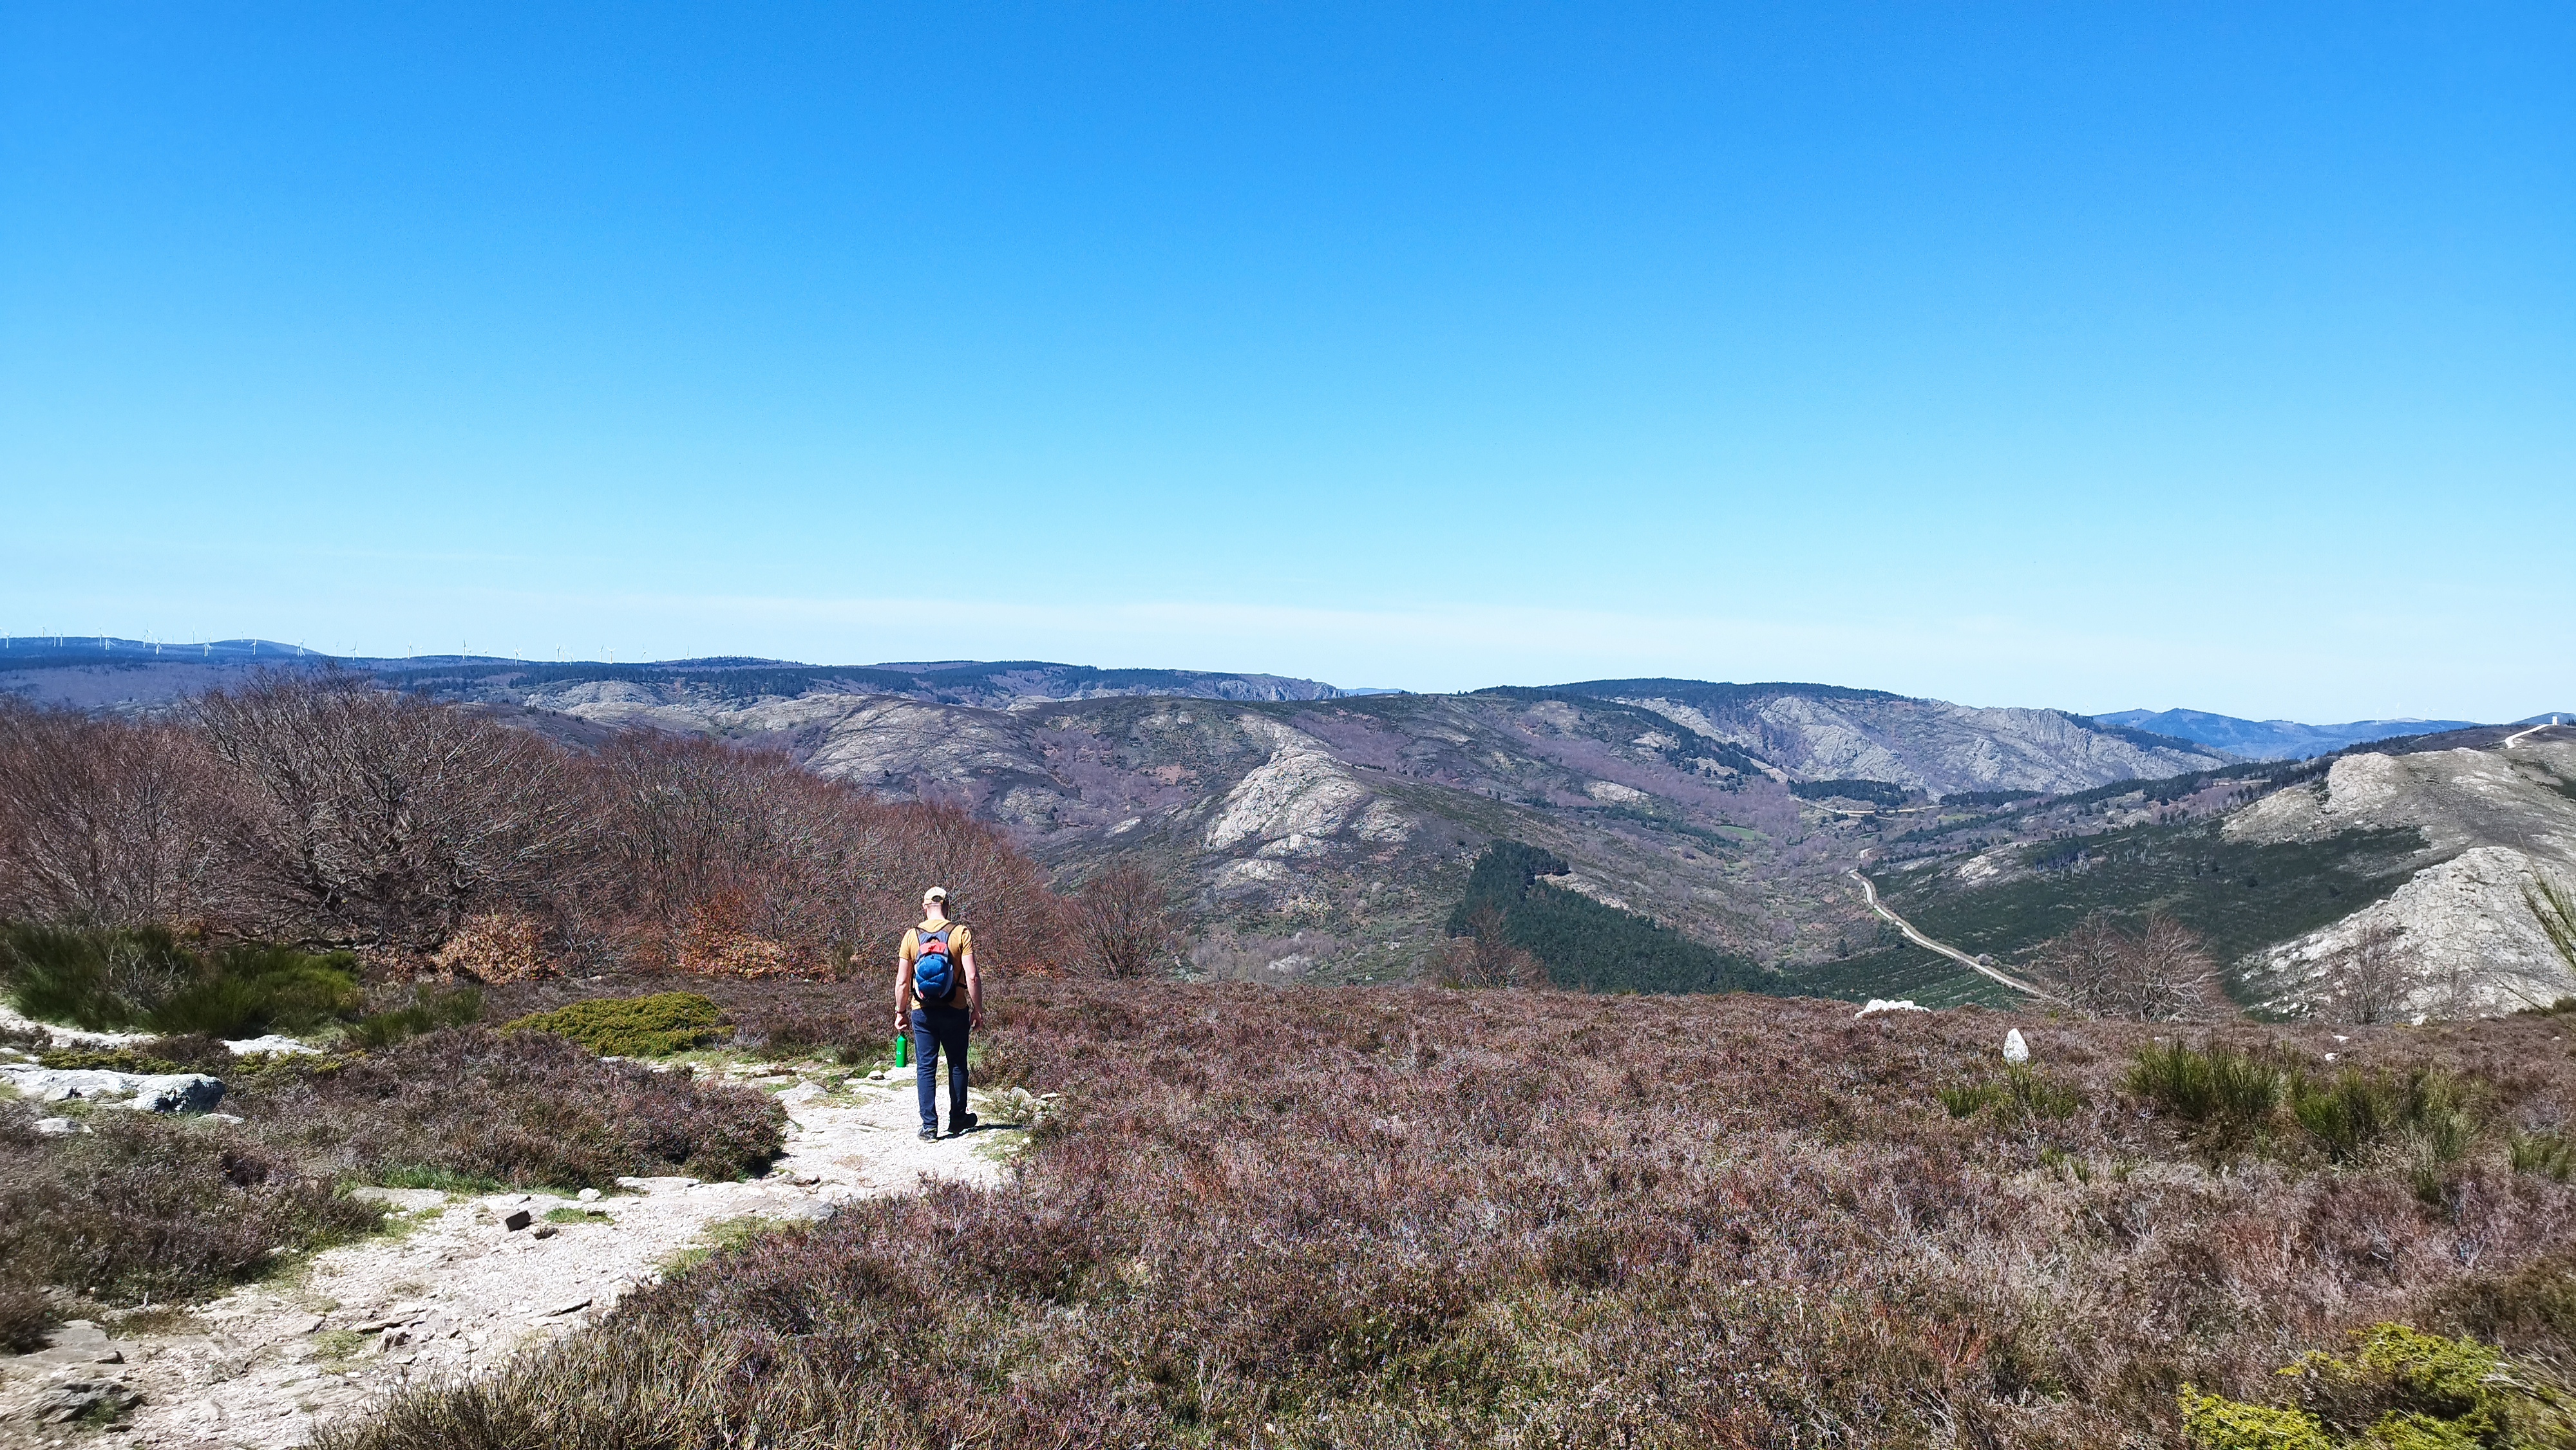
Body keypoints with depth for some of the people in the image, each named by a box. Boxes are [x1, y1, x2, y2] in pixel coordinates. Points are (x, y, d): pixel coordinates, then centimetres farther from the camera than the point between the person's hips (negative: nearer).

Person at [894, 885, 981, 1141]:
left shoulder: (912, 936, -2)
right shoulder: (961, 933, -7)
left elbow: (902, 982, 1)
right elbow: (971, 977, -11)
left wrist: (900, 1012, 12)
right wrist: (978, 1010, -2)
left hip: (922, 1013, 1)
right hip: (955, 1011, -1)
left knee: (926, 1068, 6)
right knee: (957, 1065, 14)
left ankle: (929, 1124, 4)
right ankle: (958, 1119, 24)